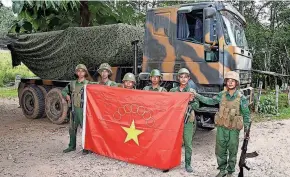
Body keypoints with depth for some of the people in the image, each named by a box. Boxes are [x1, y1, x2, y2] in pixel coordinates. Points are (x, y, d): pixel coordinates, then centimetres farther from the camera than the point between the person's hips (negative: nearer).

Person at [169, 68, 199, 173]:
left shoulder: (192, 91, 5)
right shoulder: (173, 91, 7)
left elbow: (196, 106, 2)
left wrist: (192, 101, -16)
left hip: (188, 121, -1)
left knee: (188, 143, 2)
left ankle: (188, 164, 14)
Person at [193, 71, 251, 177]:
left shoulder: (241, 98, -7)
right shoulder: (222, 95, 0)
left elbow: (246, 114, -2)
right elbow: (210, 101, 12)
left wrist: (246, 128, -4)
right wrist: (197, 96, 7)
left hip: (233, 129, -2)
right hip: (221, 127, 3)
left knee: (232, 151, 9)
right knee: (220, 150, 11)